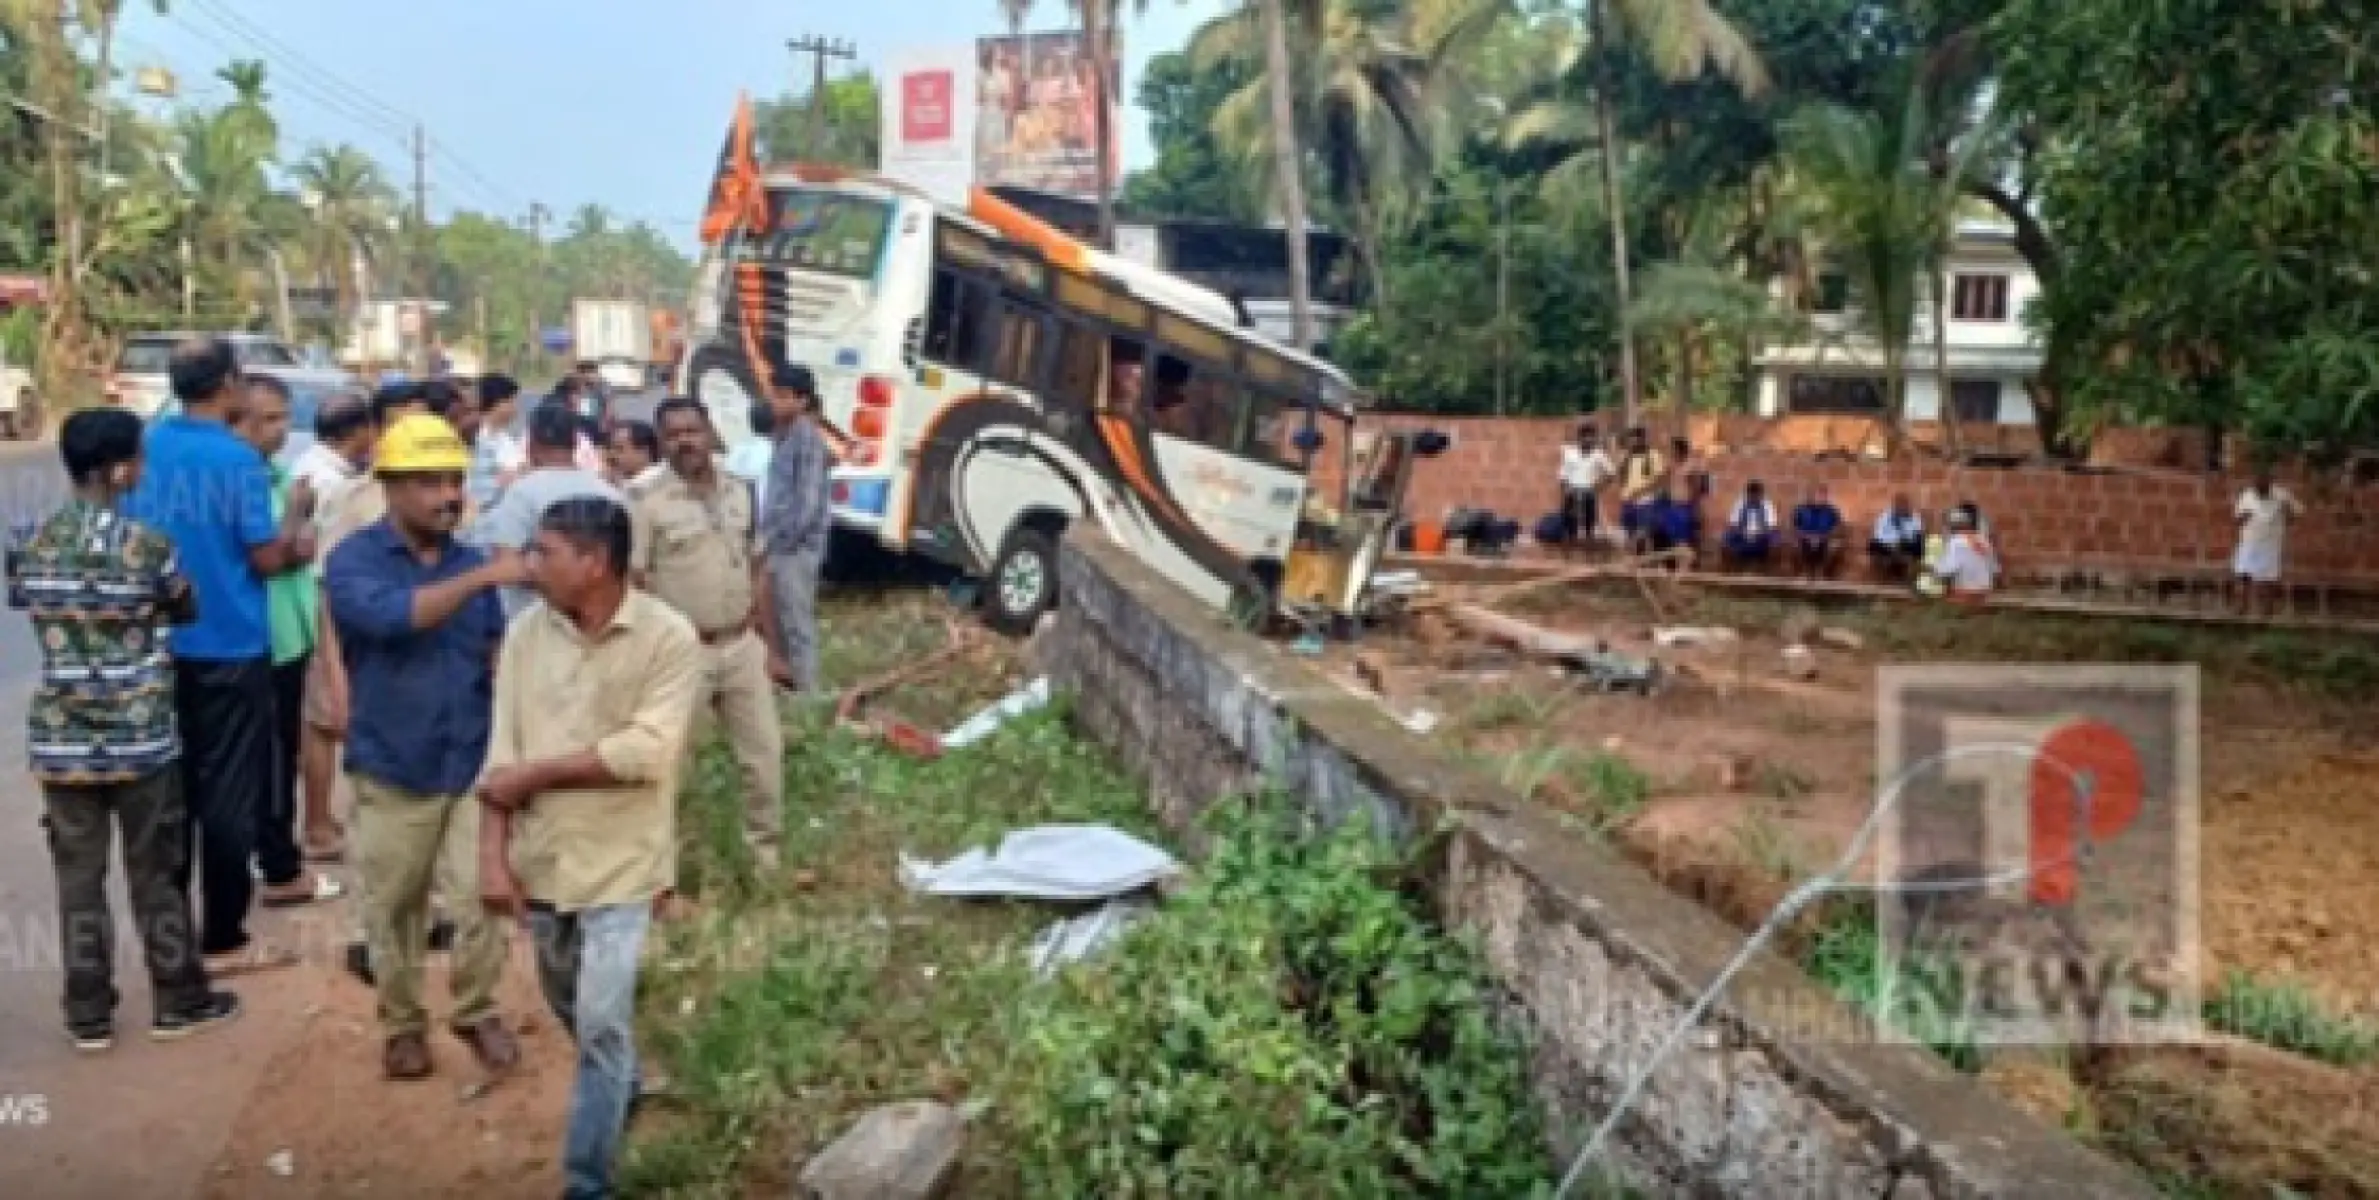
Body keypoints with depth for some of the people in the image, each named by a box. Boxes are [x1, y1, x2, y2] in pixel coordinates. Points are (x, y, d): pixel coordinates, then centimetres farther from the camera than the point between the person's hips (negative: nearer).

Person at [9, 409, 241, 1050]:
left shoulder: (34, 543, 0)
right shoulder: (147, 544, -12)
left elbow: (30, 608, 14)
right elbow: (188, 611, 3)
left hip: (60, 740, 3)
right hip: (141, 738, -3)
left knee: (78, 875, 10)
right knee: (156, 873, 9)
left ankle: (89, 1014, 17)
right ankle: (177, 1000, 20)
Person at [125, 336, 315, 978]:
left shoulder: (146, 447, 2)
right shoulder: (238, 459, -16)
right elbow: (267, 559, -13)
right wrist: (297, 513, 4)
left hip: (163, 644, 6)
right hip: (230, 647, -6)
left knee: (172, 784, 16)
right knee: (229, 793, 2)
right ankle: (223, 939, 9)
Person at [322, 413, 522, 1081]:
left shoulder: (470, 561, 5)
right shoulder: (353, 560, -8)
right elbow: (389, 615, -29)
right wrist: (482, 578, -35)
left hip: (474, 764, 2)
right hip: (393, 770, -2)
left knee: (482, 896, -1)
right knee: (394, 910, 11)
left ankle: (476, 1012, 21)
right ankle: (403, 1024, 30)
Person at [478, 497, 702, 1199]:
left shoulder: (669, 639, -15)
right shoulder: (526, 631, -2)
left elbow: (646, 753, -23)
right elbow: (501, 753, -3)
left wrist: (533, 773, -17)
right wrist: (495, 855, -8)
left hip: (620, 865, -5)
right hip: (540, 858, 5)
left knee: (601, 1025, -5)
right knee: (568, 1006, 23)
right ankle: (624, 1085, 52)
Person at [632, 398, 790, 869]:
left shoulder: (740, 495, 7)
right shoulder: (651, 504, -9)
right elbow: (633, 588, -10)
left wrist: (769, 646, 12)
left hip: (743, 646, 5)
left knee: (765, 751, 12)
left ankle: (768, 853, 28)